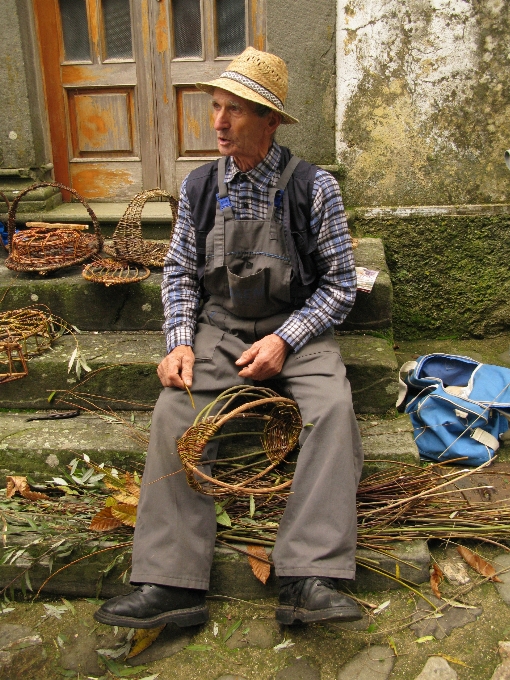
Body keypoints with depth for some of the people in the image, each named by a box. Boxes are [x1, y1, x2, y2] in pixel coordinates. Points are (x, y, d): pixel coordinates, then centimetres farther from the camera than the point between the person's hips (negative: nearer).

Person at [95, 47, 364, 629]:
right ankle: (170, 584, -22)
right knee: (173, 414, -23)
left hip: (295, 329, -2)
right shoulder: (199, 187, 6)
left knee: (333, 407, -30)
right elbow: (179, 272, 11)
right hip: (217, 329, 2)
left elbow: (339, 283, -2)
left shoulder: (313, 188, -3)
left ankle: (309, 579, -30)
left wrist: (284, 340, -16)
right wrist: (180, 342, -6)